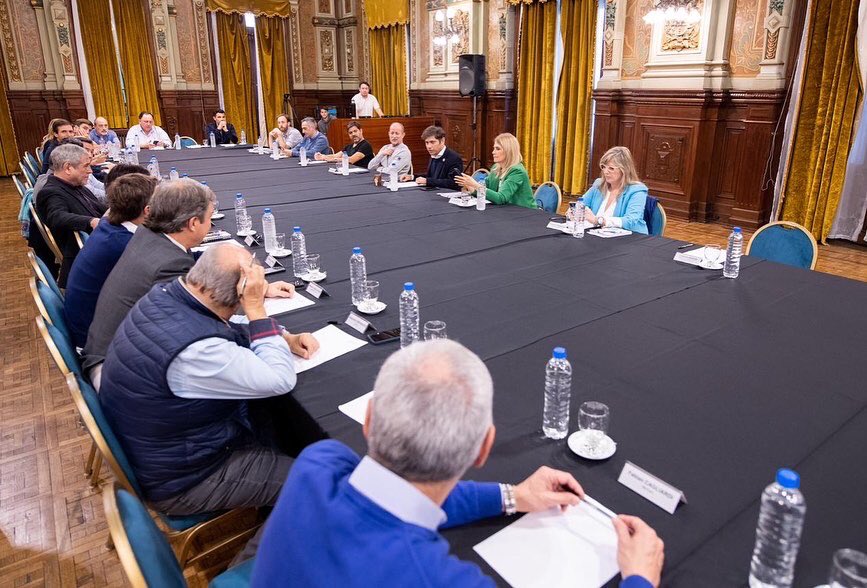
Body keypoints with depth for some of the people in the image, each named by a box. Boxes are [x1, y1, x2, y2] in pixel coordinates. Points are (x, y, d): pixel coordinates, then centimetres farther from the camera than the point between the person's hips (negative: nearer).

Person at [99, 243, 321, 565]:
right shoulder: (195, 350, -39)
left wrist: (286, 339, -7)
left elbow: (229, 333, 6)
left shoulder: (163, 295, -10)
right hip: (178, 478, -9)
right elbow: (281, 380, -28)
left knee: (285, 420, 16)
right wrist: (256, 308, -28)